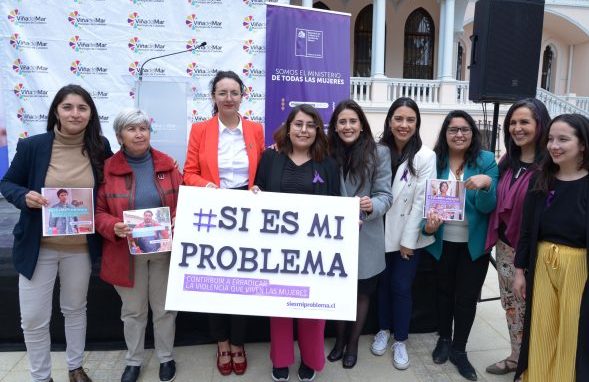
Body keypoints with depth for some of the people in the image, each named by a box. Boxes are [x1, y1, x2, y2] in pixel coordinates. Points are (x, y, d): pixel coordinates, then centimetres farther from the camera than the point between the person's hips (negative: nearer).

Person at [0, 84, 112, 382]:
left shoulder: (100, 147, -6)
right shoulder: (32, 146, -10)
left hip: (81, 247, 1)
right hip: (38, 246, -1)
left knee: (75, 310, 19)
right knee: (33, 319, 7)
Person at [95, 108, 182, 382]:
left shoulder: (167, 165, -1)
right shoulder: (107, 169, -6)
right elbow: (97, 212, -3)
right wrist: (114, 227, -22)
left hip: (164, 250, 1)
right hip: (127, 253, -1)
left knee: (164, 308, 14)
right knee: (132, 310, 15)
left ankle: (166, 357, 35)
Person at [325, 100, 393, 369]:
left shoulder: (379, 153, -7)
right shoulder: (328, 153, -1)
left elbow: (385, 195, -9)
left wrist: (372, 205, -28)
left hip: (366, 237, -1)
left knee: (362, 292, 14)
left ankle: (353, 344, 34)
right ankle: (339, 340, 37)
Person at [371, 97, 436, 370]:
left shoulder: (425, 157, -11)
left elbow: (421, 200, -12)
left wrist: (408, 240, -12)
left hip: (407, 235, -2)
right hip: (380, 232, 3)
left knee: (401, 287, 5)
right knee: (383, 283, 15)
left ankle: (400, 340, 24)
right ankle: (384, 329, 35)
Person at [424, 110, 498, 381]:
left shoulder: (487, 160, -8)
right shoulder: (435, 161, -5)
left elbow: (488, 206, -13)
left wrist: (485, 184, -34)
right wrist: (428, 225, -22)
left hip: (474, 242, -1)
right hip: (443, 241, 1)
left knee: (467, 296, 9)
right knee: (444, 291, 17)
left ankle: (459, 350, 28)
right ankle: (444, 339, 38)